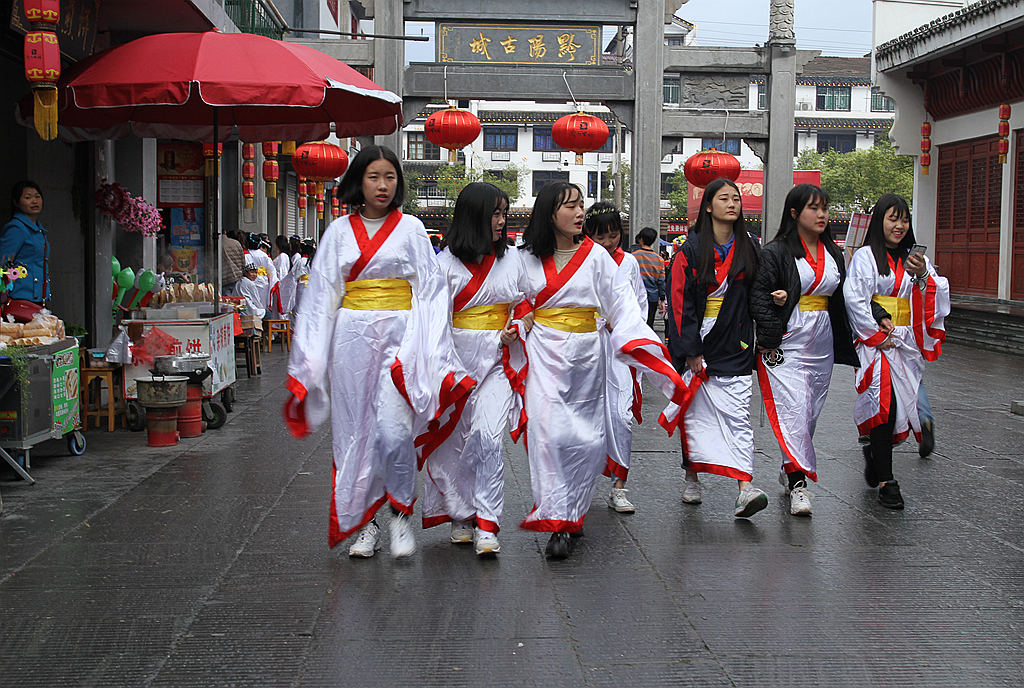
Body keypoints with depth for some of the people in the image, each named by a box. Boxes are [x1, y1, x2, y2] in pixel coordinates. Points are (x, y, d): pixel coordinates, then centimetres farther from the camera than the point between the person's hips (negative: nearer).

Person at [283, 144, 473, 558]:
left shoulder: (410, 228, 5)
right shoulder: (340, 231, 9)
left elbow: (430, 291, 3)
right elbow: (321, 295, 9)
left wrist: (429, 353, -6)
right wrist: (309, 360, 4)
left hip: (398, 336, -2)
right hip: (352, 338, 2)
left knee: (394, 430, -14)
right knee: (356, 430, 4)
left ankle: (401, 516, 5)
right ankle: (364, 523, 15)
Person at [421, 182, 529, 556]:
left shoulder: (512, 259, 8)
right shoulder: (446, 262, -2)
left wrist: (516, 329, -3)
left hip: (499, 360, 1)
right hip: (458, 359, 0)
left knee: (487, 435, -15)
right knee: (455, 439, 6)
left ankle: (486, 526, -14)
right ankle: (461, 516, 23)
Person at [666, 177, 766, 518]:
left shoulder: (748, 248, 7)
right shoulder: (692, 249, -3)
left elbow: (754, 297, 13)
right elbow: (680, 301, -7)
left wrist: (749, 340, 1)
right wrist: (690, 350, -11)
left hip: (734, 347, 1)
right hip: (698, 345, -1)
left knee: (737, 415, -8)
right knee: (696, 412, 7)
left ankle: (744, 489, -16)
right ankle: (692, 478, 23)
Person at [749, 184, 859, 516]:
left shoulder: (833, 253, 14)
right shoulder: (775, 252, -6)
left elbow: (841, 299, 19)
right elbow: (759, 296, -10)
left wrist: (845, 345, 8)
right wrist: (771, 341, -16)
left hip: (822, 347, 6)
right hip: (785, 345, -6)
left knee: (809, 413, 11)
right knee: (793, 411, -15)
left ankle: (789, 469, 28)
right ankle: (798, 483, -16)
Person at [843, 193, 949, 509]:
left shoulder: (915, 258, 14)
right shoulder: (865, 257, -1)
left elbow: (936, 297, 6)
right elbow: (854, 299, -8)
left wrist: (923, 276, -13)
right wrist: (877, 335, -12)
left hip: (908, 343, 5)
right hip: (877, 342, -5)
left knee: (903, 405, 4)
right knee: (885, 403, -14)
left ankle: (874, 451, 34)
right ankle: (886, 481, -10)